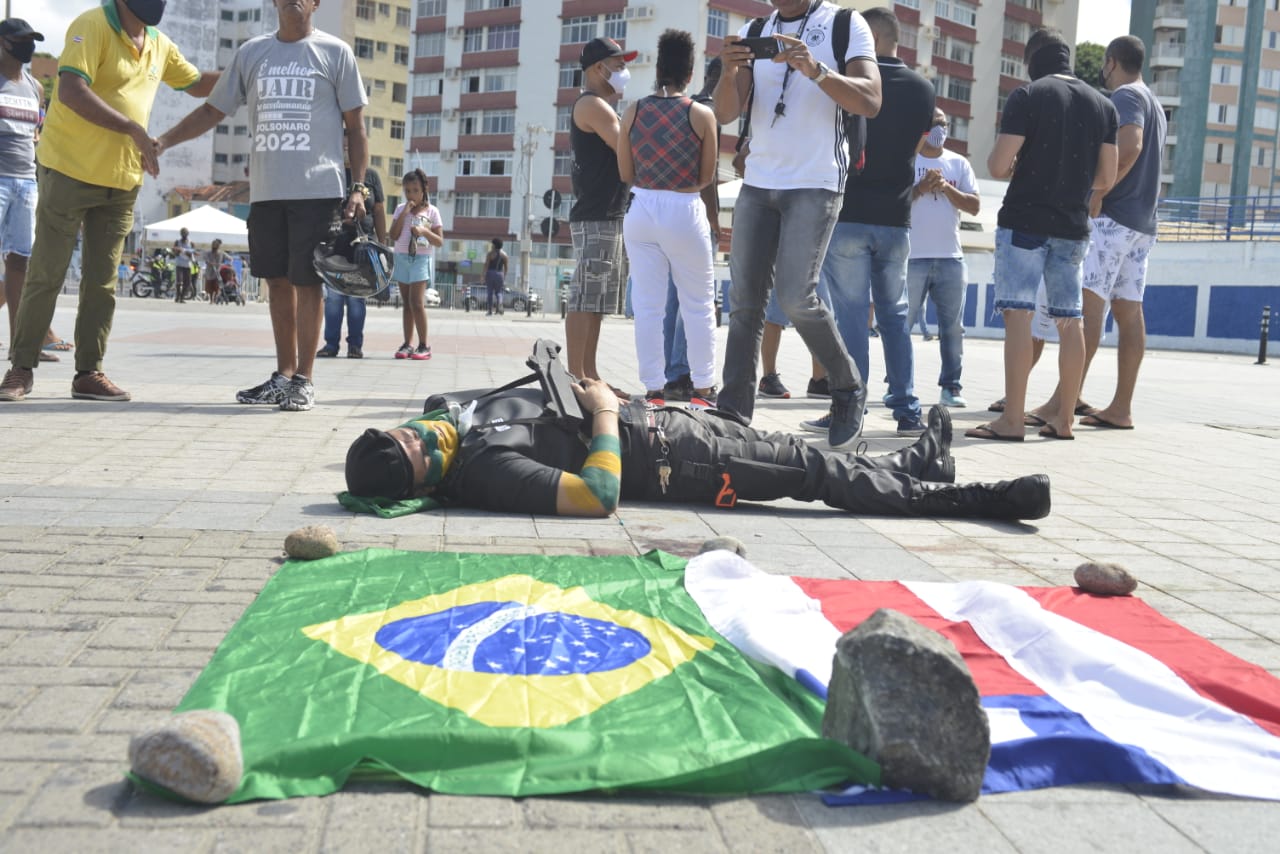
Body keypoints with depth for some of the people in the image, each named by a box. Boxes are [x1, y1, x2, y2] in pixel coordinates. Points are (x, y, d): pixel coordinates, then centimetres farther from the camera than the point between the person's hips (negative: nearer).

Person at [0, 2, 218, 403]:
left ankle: (89, 373, 14)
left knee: (102, 281, 7)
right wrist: (133, 129, -28)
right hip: (69, 172, -6)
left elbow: (197, 84, 25)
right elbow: (71, 91, -24)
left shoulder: (159, 45, 9)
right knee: (45, 274, 0)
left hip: (122, 182, 6)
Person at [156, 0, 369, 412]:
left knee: (307, 281, -5)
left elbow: (355, 127, 4)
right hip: (266, 191, 4)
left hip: (318, 190, -4)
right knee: (279, 281, 7)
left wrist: (358, 187, -4)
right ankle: (283, 374, 15)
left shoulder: (336, 52, 4)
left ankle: (304, 379, 2)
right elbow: (214, 109, 16)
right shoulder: (251, 53, 13)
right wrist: (163, 141, 6)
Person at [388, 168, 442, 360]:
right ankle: (407, 344, 8)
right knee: (406, 303, 6)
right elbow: (394, 235, -2)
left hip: (421, 259, -4)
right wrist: (405, 213, -8)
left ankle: (424, 345, -8)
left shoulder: (431, 211, 1)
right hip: (402, 258, 4)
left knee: (417, 302, -13)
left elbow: (440, 241, -1)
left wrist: (425, 231, -19)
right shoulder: (400, 209, 9)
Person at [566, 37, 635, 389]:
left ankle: (589, 374, 12)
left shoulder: (601, 107, 24)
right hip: (594, 218, -10)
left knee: (596, 301, 10)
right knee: (584, 299, -11)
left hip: (608, 217, 10)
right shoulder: (592, 105, -8)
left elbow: (621, 156, 22)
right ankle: (576, 377, -11)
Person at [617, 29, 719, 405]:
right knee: (698, 305, 9)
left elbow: (625, 173, 4)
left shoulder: (633, 112, 1)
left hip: (641, 211, 3)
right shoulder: (702, 115, -6)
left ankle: (653, 389, 6)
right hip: (684, 212, -2)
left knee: (647, 304, 6)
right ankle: (703, 388, 13)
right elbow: (707, 177, -2)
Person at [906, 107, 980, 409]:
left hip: (951, 258, 3)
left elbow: (975, 206, 5)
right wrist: (921, 187, -15)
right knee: (902, 323, -1)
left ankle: (951, 386, 8)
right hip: (912, 256, -3)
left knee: (953, 326, 3)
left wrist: (946, 188, -8)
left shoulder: (959, 163, 14)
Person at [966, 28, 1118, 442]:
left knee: (1018, 315, -7)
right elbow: (1106, 179, 10)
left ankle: (1012, 419, -11)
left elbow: (997, 166, -11)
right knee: (1069, 320, 9)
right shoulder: (1103, 105, 10)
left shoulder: (1027, 96, -6)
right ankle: (1064, 418, 13)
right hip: (1073, 226, 5)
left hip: (1025, 221, -5)